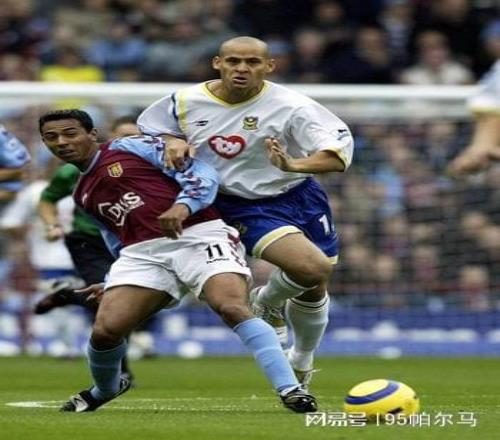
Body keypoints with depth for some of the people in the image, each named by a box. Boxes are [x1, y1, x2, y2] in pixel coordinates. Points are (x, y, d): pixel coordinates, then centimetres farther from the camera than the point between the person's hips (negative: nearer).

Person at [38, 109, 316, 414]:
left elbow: (202, 173, -3)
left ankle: (290, 390, -30)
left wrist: (183, 205, -21)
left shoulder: (131, 147, 5)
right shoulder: (82, 196, 25)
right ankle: (105, 389, 23)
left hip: (198, 235, -5)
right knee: (105, 330, -10)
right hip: (141, 252, 6)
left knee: (232, 308, -27)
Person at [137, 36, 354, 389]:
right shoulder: (187, 102, -9)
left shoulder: (290, 106, -18)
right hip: (243, 209, -2)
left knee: (313, 291, 13)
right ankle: (267, 303, 6)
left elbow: (339, 155, -25)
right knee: (313, 268, -26)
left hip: (298, 198, 2)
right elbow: (148, 125, 11)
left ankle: (302, 363, 41)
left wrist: (294, 164, -44)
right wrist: (173, 142, -13)